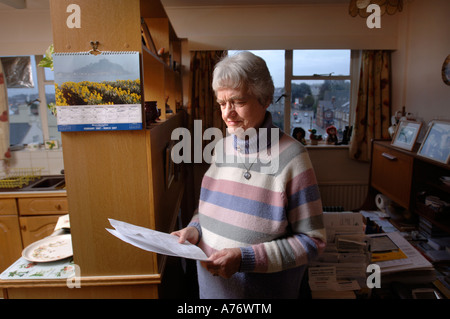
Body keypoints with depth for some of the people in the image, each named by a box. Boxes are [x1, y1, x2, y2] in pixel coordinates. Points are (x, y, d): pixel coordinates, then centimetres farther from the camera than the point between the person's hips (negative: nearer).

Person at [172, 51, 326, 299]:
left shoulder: (290, 155, -20)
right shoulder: (222, 146, -2)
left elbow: (312, 240, -18)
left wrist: (244, 258, -26)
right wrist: (195, 228, -8)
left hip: (264, 290, -5)